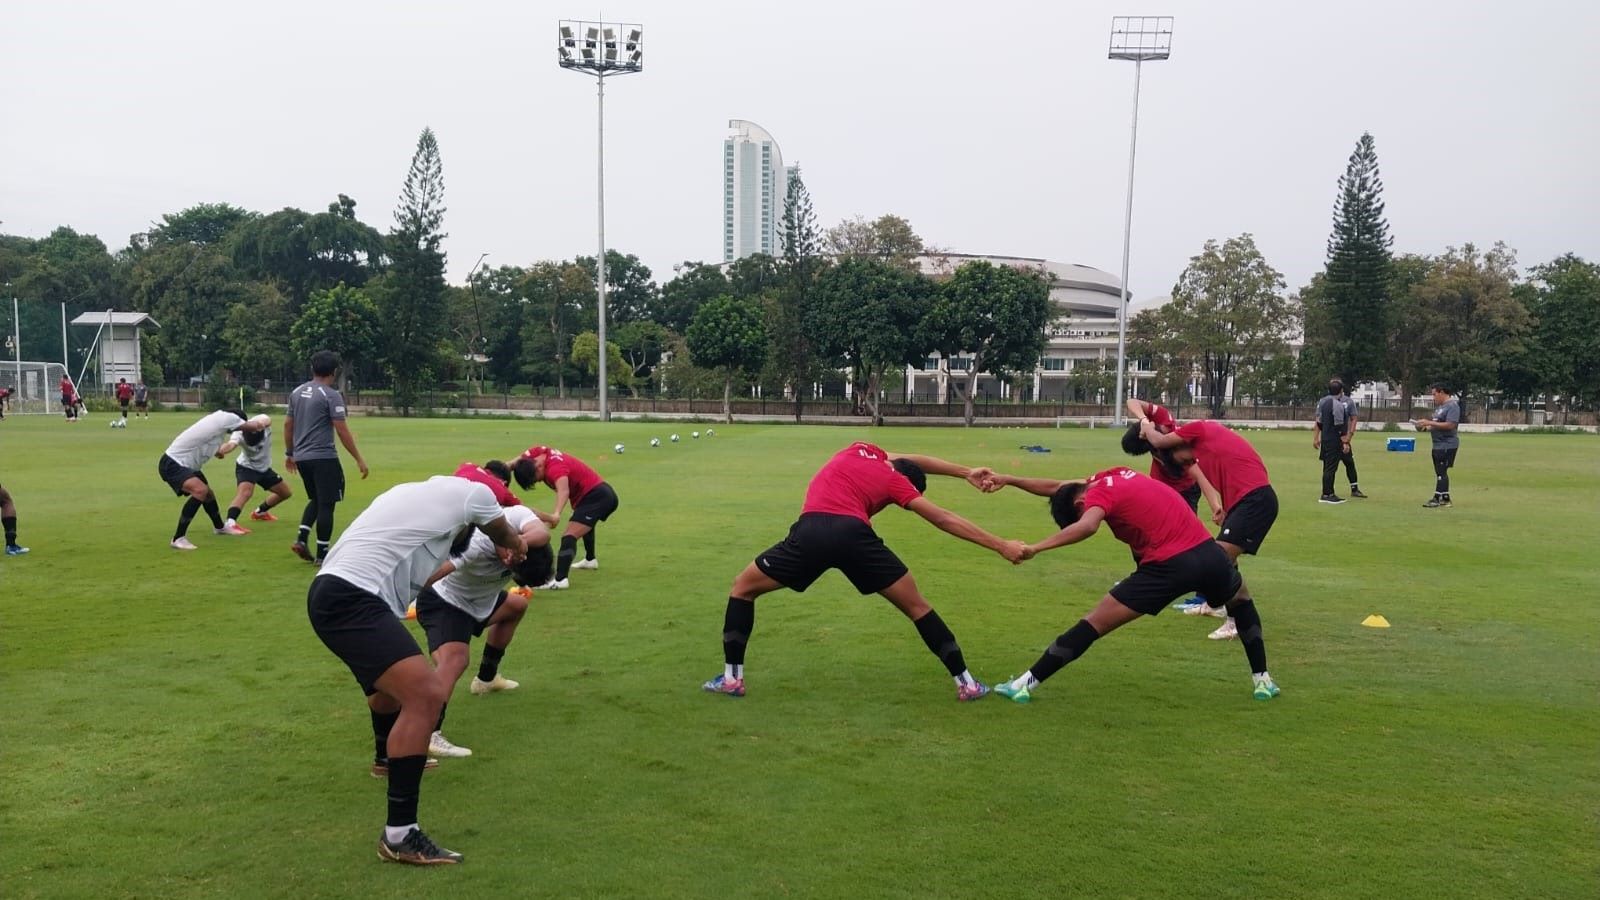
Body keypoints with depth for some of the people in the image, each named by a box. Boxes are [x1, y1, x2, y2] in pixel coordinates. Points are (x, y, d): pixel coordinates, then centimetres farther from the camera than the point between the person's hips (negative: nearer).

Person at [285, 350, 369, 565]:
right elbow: (342, 431, -13)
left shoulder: (297, 392, 10)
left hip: (301, 458, 7)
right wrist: (359, 459, -8)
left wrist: (289, 453, 26)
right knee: (326, 504, 0)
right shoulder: (331, 395, -11)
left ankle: (302, 539, 7)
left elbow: (287, 424, 16)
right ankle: (322, 554, 3)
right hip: (324, 458, -7)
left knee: (315, 500, 22)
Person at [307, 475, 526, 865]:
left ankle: (388, 757, 60)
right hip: (350, 600, -10)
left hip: (332, 591, 10)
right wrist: (513, 551, 47)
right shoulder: (473, 491, 1)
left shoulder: (418, 491, 23)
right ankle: (399, 835, -18)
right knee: (425, 695, -19)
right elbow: (512, 543, 22)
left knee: (396, 676, 34)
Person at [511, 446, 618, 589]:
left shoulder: (555, 468, -29)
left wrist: (556, 514, -63)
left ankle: (560, 580, -36)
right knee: (586, 524, 39)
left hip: (596, 496, -11)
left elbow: (563, 490, -48)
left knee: (569, 536, -24)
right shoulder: (537, 453, -3)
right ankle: (590, 560, 61)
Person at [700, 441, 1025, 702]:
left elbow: (909, 460, 44)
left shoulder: (860, 449, 30)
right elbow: (944, 520, 17)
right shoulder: (897, 482, 20)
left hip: (811, 532, 1)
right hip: (854, 535, -1)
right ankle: (965, 682, 18)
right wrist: (1002, 546, 21)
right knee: (916, 606, 17)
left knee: (743, 587, 22)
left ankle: (731, 678, 18)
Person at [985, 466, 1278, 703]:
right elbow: (1059, 488, 30)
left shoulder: (1099, 493, -2)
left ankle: (1027, 683, 1)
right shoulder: (1113, 476, 20)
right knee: (1241, 602, 39)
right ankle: (1262, 680, 37)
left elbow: (1087, 526, -27)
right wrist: (1010, 480, 29)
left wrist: (1035, 548, -29)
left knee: (1096, 621, 0)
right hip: (1208, 553, 7)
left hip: (1169, 566, -7)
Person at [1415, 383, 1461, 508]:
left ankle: (1437, 498, -6)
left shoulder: (1452, 406, -13)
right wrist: (1426, 427, 6)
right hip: (1438, 445, 10)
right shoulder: (1439, 406, 16)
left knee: (1441, 472, -8)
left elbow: (1450, 425, -24)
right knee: (1441, 472, 13)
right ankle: (1446, 499, 20)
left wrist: (1430, 423, -22)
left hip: (1447, 445, -10)